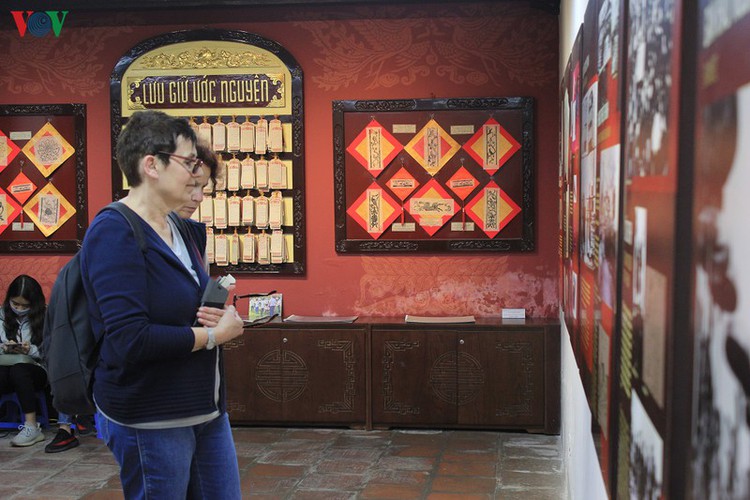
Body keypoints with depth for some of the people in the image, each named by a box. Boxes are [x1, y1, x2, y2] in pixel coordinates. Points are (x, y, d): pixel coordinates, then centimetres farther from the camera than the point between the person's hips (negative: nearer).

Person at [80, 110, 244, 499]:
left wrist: (223, 317, -2)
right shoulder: (114, 233, -17)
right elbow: (130, 340, -27)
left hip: (206, 408, 8)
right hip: (151, 421, -8)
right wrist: (213, 334, -15)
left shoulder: (178, 230, 8)